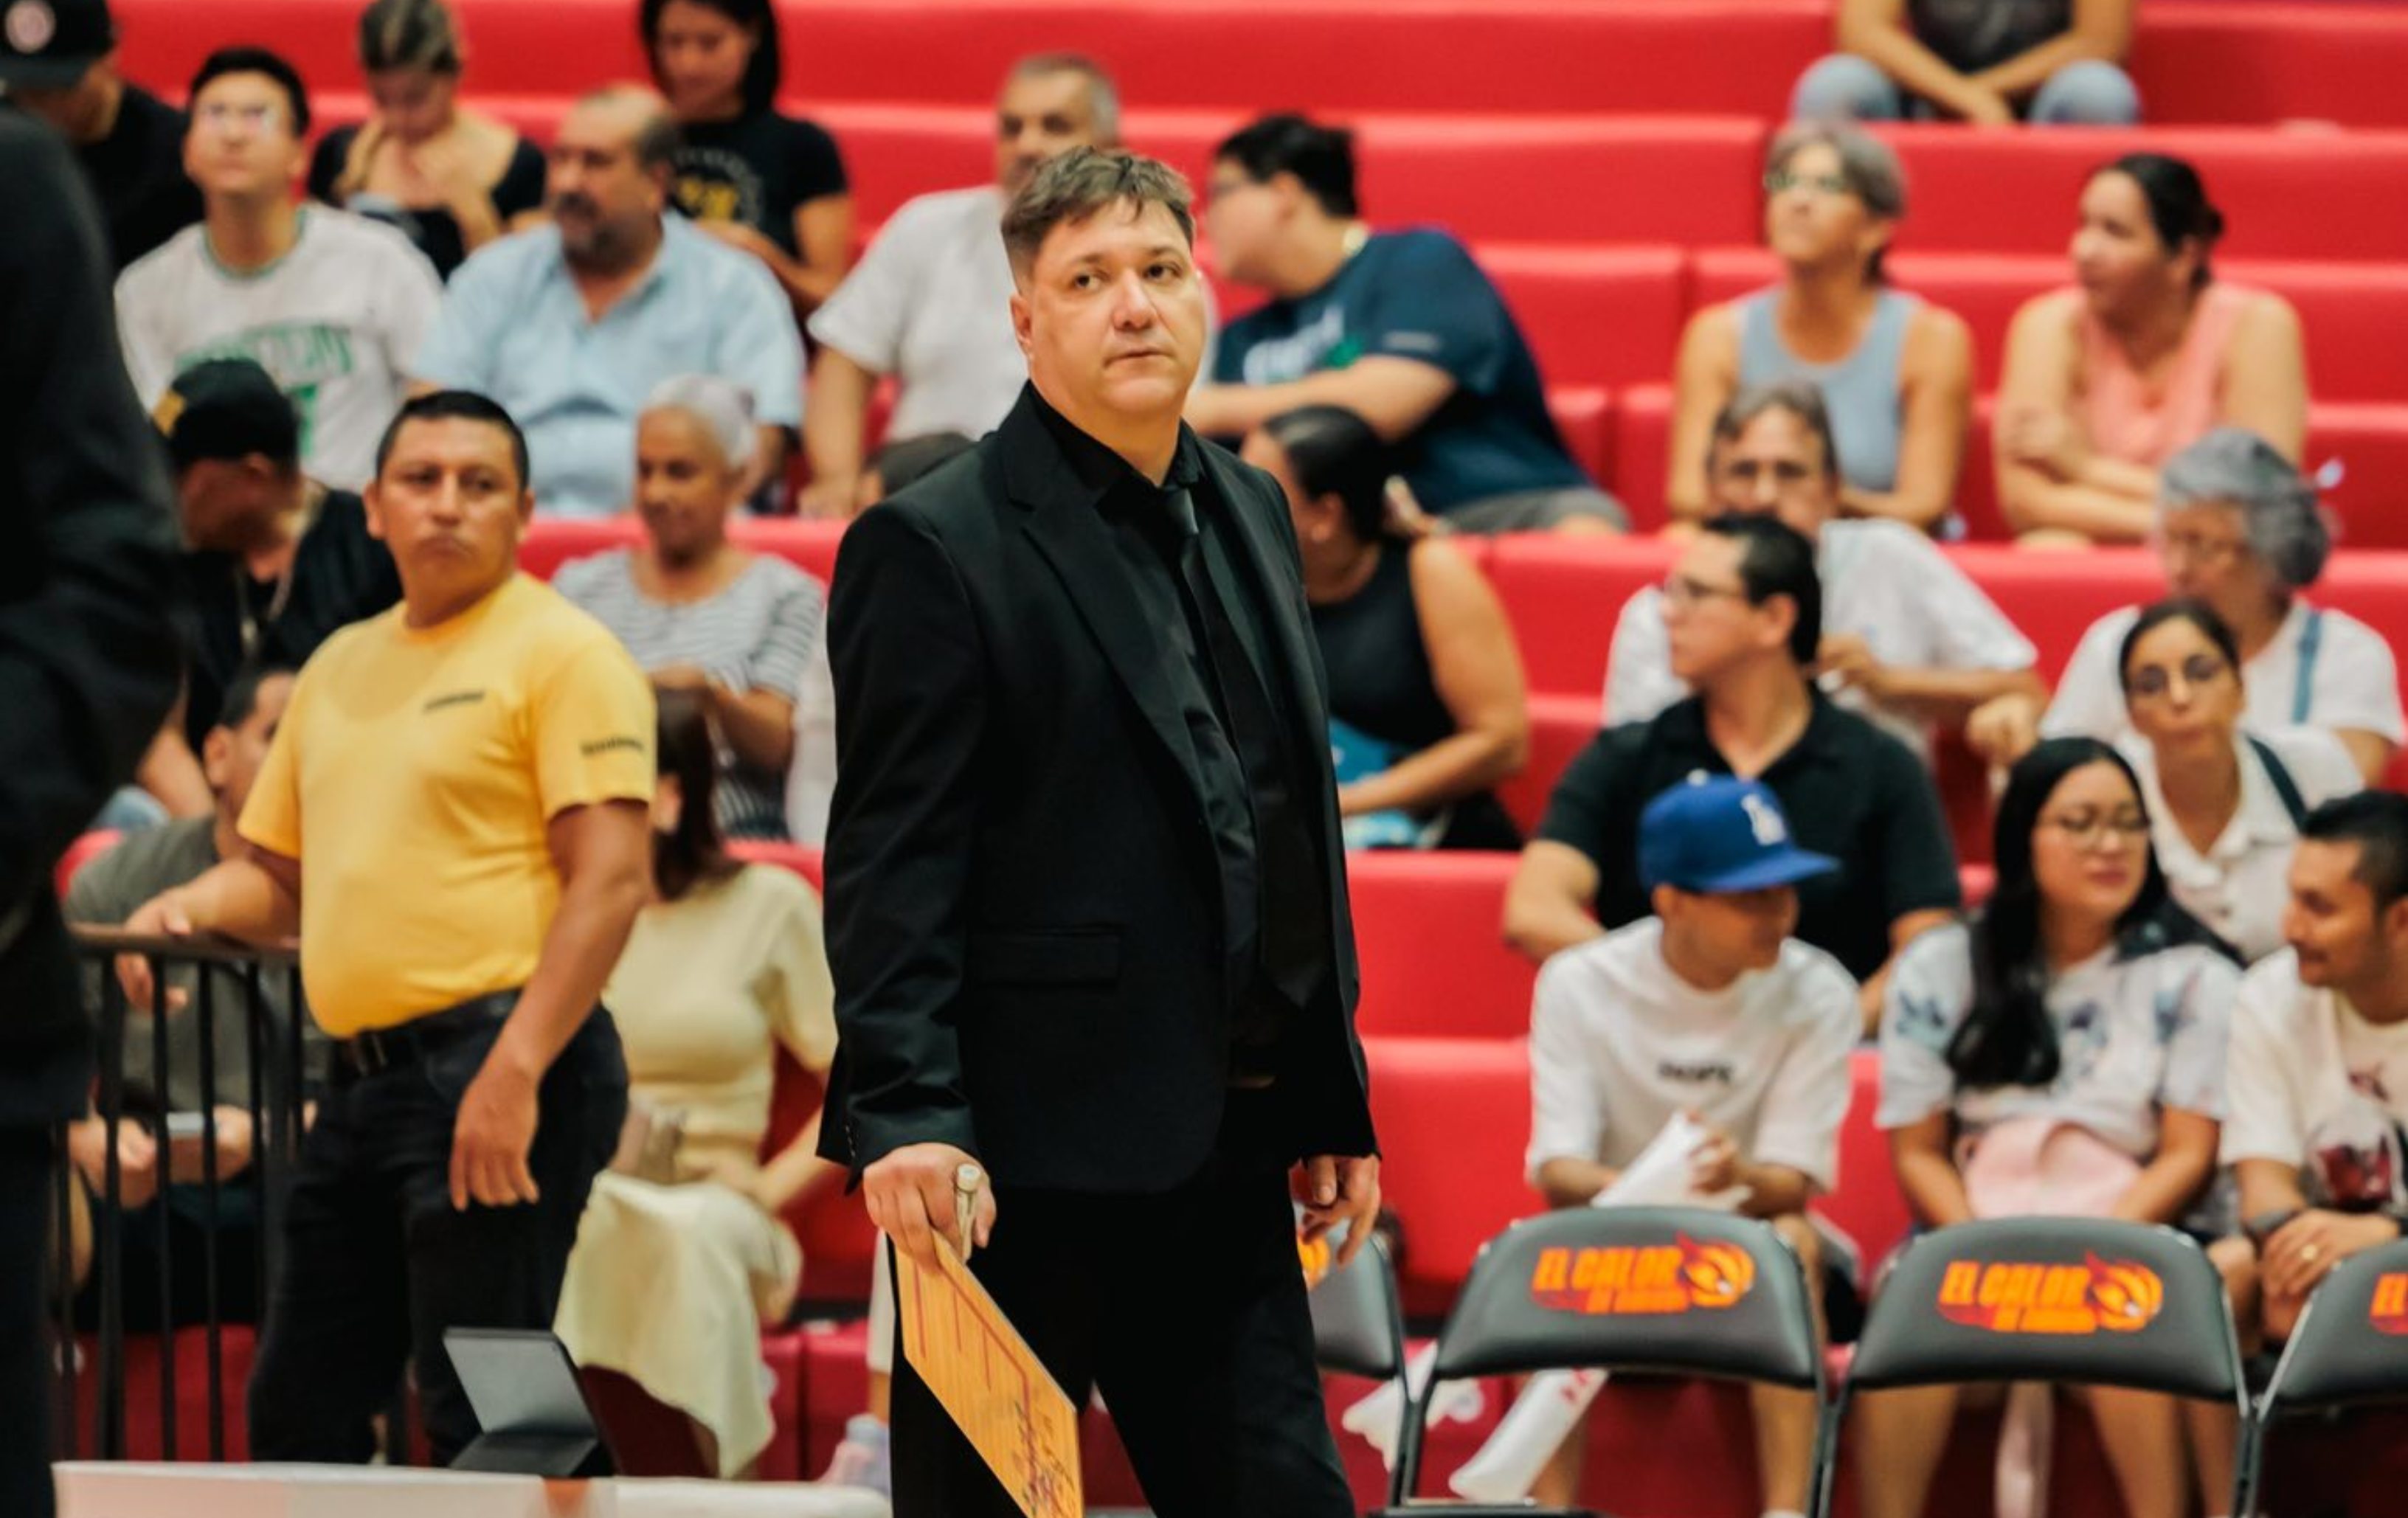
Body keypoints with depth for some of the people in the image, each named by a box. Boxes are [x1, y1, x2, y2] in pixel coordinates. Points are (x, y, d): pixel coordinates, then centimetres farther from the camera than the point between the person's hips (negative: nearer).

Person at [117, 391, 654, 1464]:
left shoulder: (561, 652, -5)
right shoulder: (340, 667, 19)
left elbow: (612, 879, -13)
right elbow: (278, 873, 29)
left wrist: (513, 1072, -21)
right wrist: (185, 910, 6)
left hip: (500, 1065, -8)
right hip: (363, 1075, 8)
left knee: (480, 1418, -9)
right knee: (299, 1407, 9)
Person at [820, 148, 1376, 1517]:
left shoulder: (1250, 517, 15)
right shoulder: (934, 550, -8)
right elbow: (890, 868, -14)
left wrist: (1334, 1101, 18)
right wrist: (905, 1118, -23)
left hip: (1224, 1152, 7)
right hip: (1026, 1151, -7)